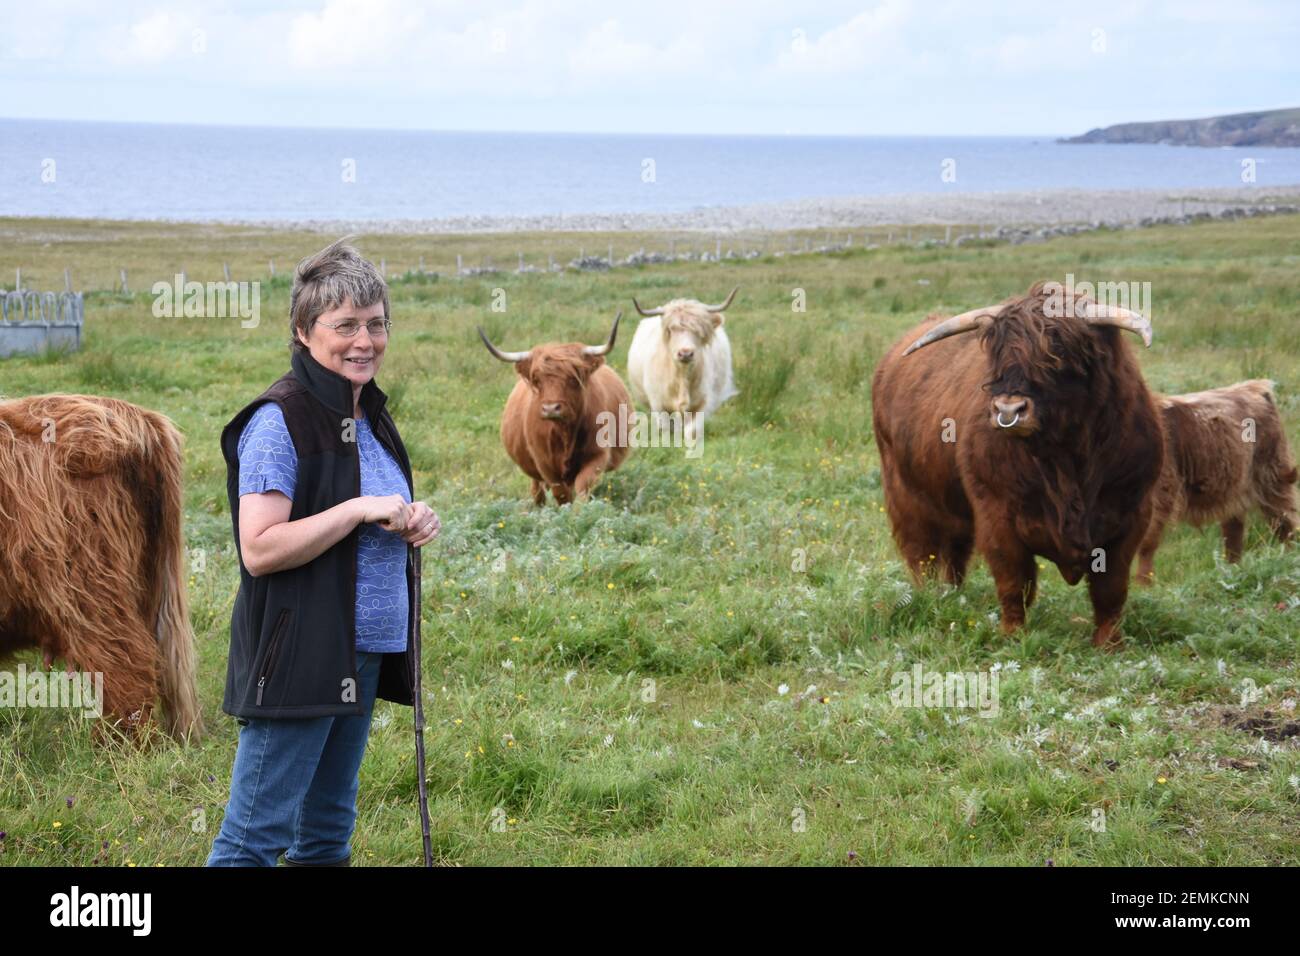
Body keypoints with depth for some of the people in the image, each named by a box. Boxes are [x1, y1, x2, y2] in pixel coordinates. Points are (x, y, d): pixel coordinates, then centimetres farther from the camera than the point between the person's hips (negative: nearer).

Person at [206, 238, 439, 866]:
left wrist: (412, 522, 5)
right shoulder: (279, 420, -14)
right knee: (255, 836, -6)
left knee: (329, 830, 17)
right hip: (298, 657, -9)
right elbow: (259, 549, -21)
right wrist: (361, 510, -21)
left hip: (365, 652, 9)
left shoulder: (371, 414, 13)